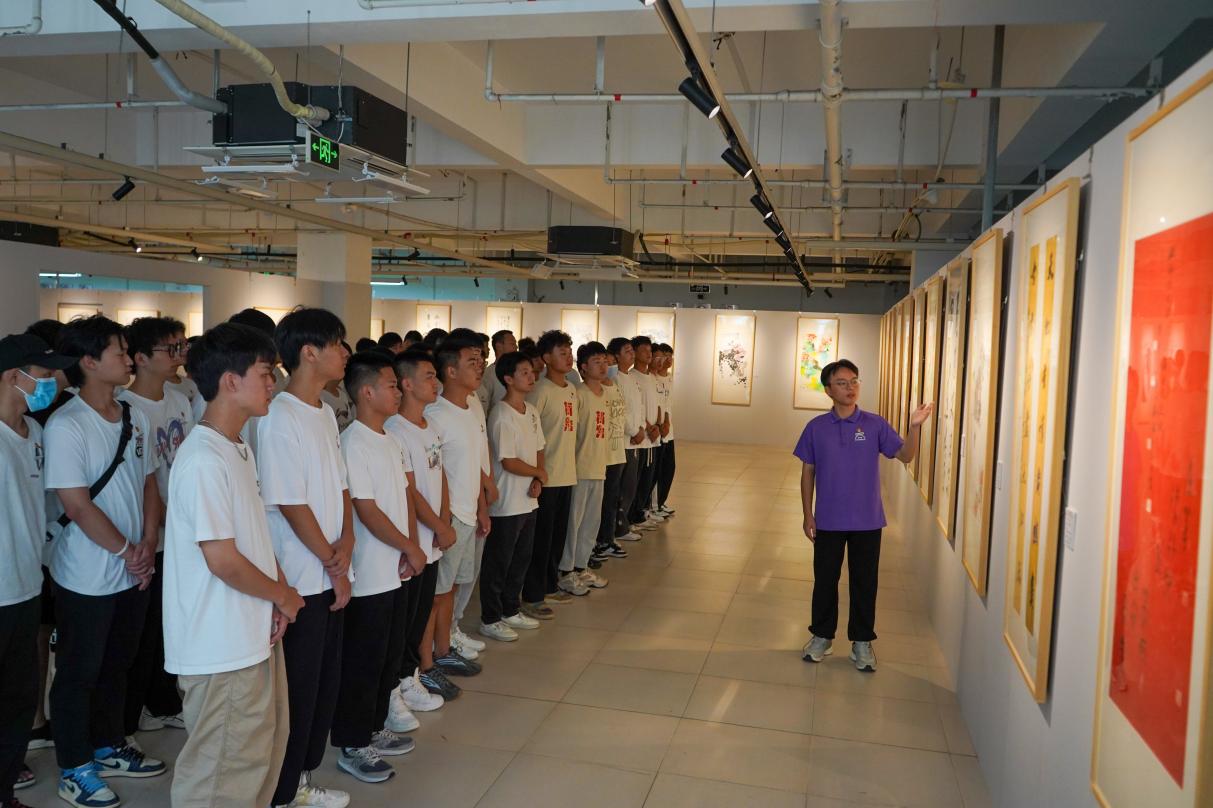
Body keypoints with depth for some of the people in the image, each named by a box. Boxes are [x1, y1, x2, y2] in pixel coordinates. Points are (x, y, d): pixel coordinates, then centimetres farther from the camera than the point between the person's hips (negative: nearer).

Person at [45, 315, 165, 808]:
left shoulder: (135, 418, 3)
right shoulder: (66, 426, -18)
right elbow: (77, 506, -20)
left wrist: (148, 546, -3)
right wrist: (125, 551, -12)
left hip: (135, 572, 6)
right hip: (87, 578, -6)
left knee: (117, 665, 20)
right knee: (79, 672, 10)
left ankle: (110, 748, 38)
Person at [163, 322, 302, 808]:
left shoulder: (239, 449, 8)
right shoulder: (203, 460, -22)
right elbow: (223, 560, -23)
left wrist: (278, 594, -1)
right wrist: (283, 595, -9)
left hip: (256, 635, 9)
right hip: (221, 647, -9)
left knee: (263, 752, 22)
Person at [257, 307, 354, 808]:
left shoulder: (325, 413, 9)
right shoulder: (280, 419, -18)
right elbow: (292, 505, -18)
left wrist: (346, 541, -4)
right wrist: (332, 564, -10)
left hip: (331, 576, 8)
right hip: (302, 580, -8)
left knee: (325, 682, 17)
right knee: (297, 688, 5)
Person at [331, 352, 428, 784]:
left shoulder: (392, 441, 9)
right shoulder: (353, 444, -17)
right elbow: (367, 511, -19)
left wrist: (411, 547, -3)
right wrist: (410, 548, -11)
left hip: (396, 571, 8)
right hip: (368, 576, -8)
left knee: (390, 655, 18)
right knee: (363, 661, 4)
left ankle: (374, 729, 33)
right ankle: (352, 745, 18)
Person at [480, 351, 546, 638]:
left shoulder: (532, 411, 9)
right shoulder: (501, 415, -18)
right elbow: (508, 462, -20)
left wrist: (537, 481, -4)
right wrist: (539, 473, -6)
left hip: (528, 501, 8)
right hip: (506, 504, -8)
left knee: (521, 559, 17)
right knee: (498, 562, 3)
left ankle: (511, 610, 32)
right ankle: (490, 619, 16)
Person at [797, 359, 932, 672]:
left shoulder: (875, 425, -4)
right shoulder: (816, 427, -3)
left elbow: (905, 455, -10)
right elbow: (807, 472, 3)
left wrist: (915, 426, -27)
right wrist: (808, 515, 1)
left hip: (867, 521, 0)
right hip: (828, 520, 1)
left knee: (864, 582, 9)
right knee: (825, 580, 11)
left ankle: (862, 642, 24)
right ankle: (822, 637, 29)